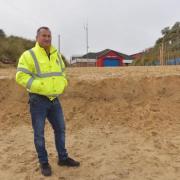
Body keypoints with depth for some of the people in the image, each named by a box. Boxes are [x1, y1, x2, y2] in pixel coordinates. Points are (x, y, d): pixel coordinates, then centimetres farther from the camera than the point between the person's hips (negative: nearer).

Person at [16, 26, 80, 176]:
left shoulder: (56, 54, 10)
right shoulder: (29, 55, -10)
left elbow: (62, 72, 23)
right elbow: (21, 76, -17)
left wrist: (62, 84, 4)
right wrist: (40, 87, -22)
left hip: (54, 99, 6)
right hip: (38, 100, -6)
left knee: (60, 129, 13)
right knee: (39, 133, 5)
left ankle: (63, 158, 31)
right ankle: (44, 163, 22)